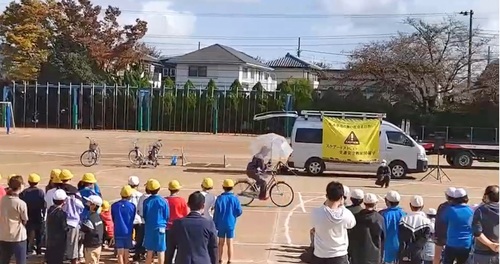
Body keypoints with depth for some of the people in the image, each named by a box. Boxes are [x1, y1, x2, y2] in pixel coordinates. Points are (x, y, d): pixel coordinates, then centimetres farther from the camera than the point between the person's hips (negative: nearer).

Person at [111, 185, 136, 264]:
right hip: (128, 231, 1)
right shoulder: (132, 206, -6)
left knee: (120, 253, -1)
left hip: (118, 231, -1)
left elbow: (113, 219, 7)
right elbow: (132, 220, 5)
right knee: (126, 252, 15)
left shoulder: (114, 205, -4)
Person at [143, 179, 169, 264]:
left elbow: (144, 215, 4)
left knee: (149, 251, 13)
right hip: (161, 228, -2)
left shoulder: (146, 201, -6)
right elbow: (167, 216, -3)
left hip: (149, 228, 2)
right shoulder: (163, 201, -10)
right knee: (161, 251, 6)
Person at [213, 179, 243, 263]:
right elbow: (239, 211, -7)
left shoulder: (219, 198, -8)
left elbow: (216, 213, -8)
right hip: (230, 224, 0)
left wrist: (215, 224, 1)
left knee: (221, 243, 14)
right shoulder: (234, 198, -8)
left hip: (221, 224, 0)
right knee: (229, 244, 8)